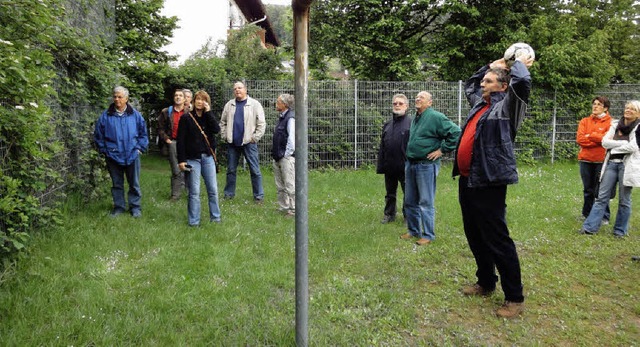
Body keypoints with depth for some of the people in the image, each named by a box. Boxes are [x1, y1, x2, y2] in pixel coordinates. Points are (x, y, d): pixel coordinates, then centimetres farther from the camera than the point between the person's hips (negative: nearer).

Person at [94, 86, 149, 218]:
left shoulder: (135, 115, 0)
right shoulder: (106, 116, -1)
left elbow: (143, 134, 7)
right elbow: (98, 135, 6)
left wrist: (140, 148, 0)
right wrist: (103, 150, 2)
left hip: (132, 156, 0)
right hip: (113, 156, 1)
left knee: (134, 184, 7)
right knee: (117, 184, 12)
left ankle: (135, 207, 18)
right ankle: (119, 207, 23)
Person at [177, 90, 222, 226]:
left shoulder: (208, 117, 10)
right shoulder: (186, 118, -1)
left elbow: (216, 130, -11)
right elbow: (181, 140, -5)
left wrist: (208, 112, -11)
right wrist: (181, 160, -11)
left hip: (208, 157, 3)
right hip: (192, 158, -3)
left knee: (213, 189, 5)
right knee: (194, 191, -2)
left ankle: (215, 217, 16)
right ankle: (194, 221, 7)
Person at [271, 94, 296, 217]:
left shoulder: (291, 118, -13)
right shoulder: (281, 117, 16)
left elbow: (292, 138, -18)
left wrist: (287, 154, -16)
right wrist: (276, 154, 14)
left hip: (287, 157, -10)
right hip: (278, 158, 10)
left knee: (290, 186, -5)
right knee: (280, 186, 16)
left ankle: (294, 210, 3)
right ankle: (284, 207, 27)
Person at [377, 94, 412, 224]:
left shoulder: (411, 123, -7)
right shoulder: (387, 124, 11)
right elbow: (382, 147, 12)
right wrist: (380, 166, 8)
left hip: (405, 166, -5)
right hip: (389, 166, 5)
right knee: (390, 193, 17)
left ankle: (408, 216, 20)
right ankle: (389, 214, 30)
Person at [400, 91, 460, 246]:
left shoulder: (435, 117, -12)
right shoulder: (415, 119, 14)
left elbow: (455, 132, -17)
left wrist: (442, 149, -14)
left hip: (426, 165, -8)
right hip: (410, 164, 9)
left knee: (426, 203, -2)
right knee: (410, 202, 15)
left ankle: (428, 235, 8)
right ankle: (413, 231, 28)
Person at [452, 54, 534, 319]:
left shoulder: (507, 106, -5)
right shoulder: (480, 103, 18)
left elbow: (522, 82, -23)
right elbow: (469, 85, 39)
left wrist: (519, 63, -2)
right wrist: (491, 65, 29)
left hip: (489, 183, -9)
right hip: (467, 181, 9)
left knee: (497, 240, -4)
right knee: (475, 237, 17)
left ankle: (514, 298, 8)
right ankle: (485, 283, 33)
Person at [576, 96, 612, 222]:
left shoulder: (610, 122, -1)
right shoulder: (585, 121, 9)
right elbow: (579, 139, -3)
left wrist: (590, 135, -7)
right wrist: (598, 140, -11)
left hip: (602, 160, -4)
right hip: (585, 160, 4)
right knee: (588, 189, 13)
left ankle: (604, 216, 11)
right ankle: (587, 214, 24)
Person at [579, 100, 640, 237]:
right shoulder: (616, 125, 13)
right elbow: (605, 142, 1)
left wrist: (614, 147, -3)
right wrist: (623, 143, -8)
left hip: (627, 165, -4)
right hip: (611, 163, 4)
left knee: (624, 200, 4)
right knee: (602, 197, 1)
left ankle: (620, 230, 15)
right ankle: (590, 227, 0)